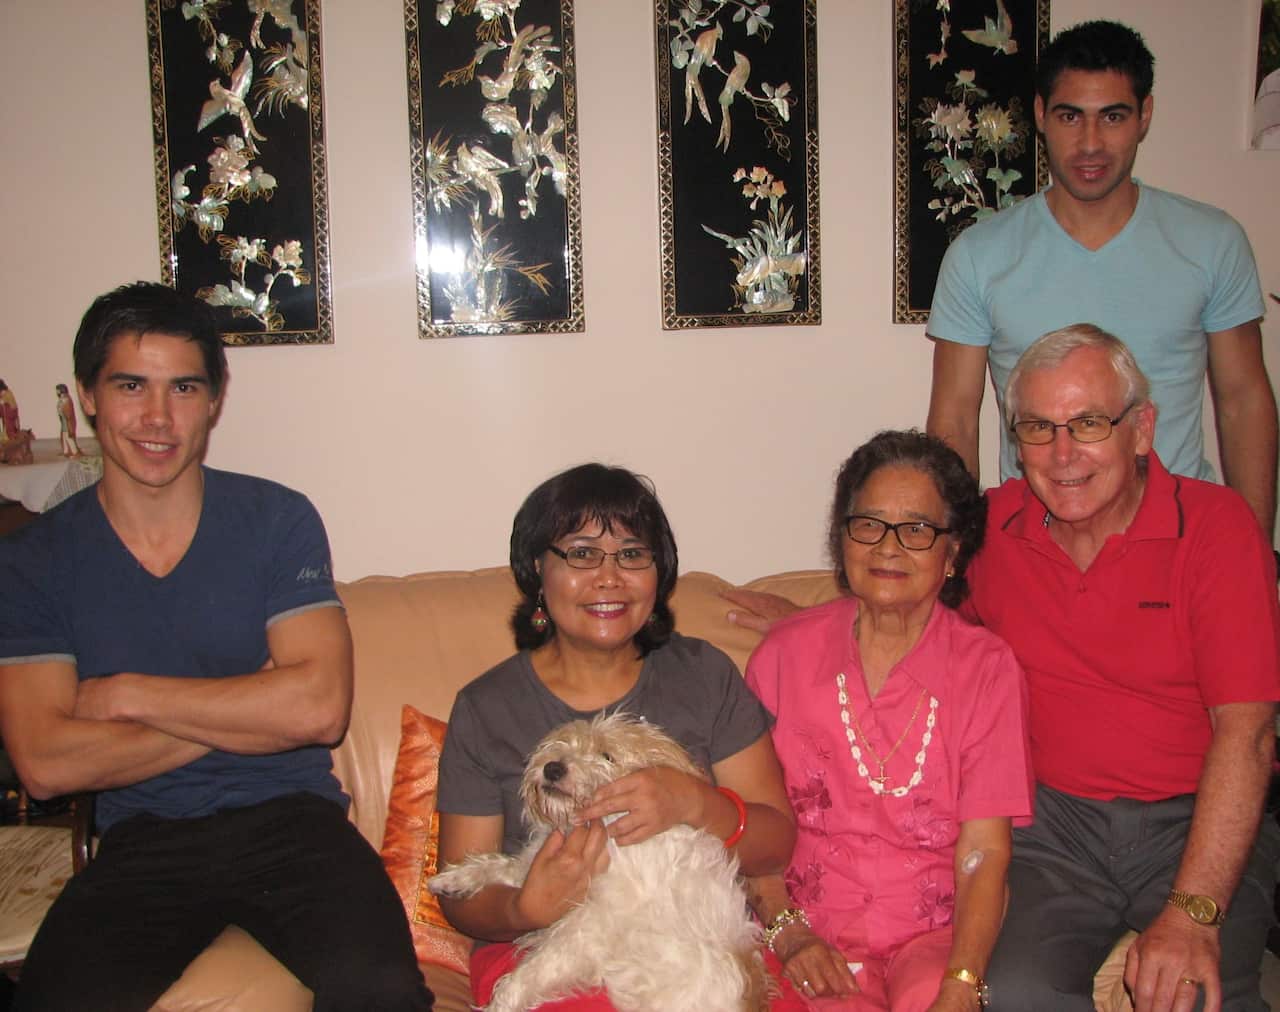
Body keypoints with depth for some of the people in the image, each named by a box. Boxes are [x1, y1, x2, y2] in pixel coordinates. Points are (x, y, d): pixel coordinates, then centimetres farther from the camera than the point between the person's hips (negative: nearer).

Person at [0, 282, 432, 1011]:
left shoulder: (278, 520, 0)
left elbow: (321, 706, -11)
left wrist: (125, 694, -8)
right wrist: (250, 709, -10)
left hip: (288, 819, -1)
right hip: (141, 844, 1)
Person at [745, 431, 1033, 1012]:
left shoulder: (987, 669, 2)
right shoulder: (785, 652, 5)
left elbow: (983, 853, -4)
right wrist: (787, 933, -9)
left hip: (938, 930, 1)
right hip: (814, 926, 0)